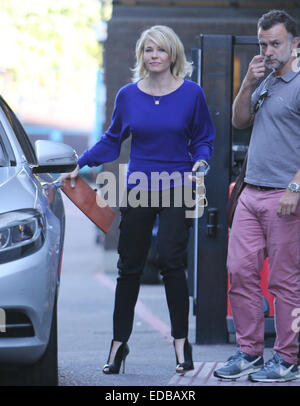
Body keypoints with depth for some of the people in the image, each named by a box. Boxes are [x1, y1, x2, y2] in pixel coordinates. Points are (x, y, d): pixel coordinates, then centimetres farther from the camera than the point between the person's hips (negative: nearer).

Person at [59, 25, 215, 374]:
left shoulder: (191, 93, -1)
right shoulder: (128, 95, 5)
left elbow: (203, 138, 7)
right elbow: (112, 140, 16)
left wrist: (199, 161, -12)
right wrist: (80, 165, 8)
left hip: (176, 190, -2)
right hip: (137, 189, 2)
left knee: (170, 261, -13)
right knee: (129, 267, 5)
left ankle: (181, 342, -3)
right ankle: (119, 343, 15)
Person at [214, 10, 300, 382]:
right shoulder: (265, 84, 18)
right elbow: (239, 121, 17)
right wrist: (248, 83, 3)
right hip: (251, 193, 8)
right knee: (240, 271, 4)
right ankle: (249, 352, 12)